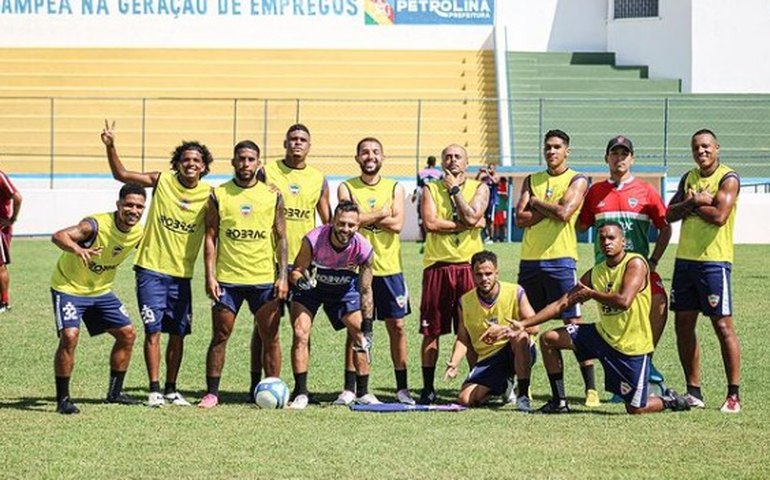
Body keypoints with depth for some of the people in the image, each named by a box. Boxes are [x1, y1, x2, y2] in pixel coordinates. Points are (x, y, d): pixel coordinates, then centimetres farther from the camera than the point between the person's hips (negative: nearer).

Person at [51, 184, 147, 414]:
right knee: (69, 337, -23)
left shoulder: (139, 233, -8)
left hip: (101, 291, 7)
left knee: (127, 334, 7)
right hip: (69, 287, -7)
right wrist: (77, 249, -60)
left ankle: (115, 392, 22)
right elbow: (58, 236, -42)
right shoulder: (96, 225, -29)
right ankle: (63, 399, -11)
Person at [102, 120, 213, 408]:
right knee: (153, 330, -6)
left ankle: (171, 389, 18)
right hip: (151, 269, -2)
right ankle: (154, 390, -1)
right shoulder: (162, 181, -4)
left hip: (182, 273, 2)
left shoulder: (209, 195, -2)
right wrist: (110, 147, -16)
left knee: (178, 333, 6)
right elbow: (121, 175, -3)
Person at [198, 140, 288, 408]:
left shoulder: (272, 196, 5)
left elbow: (281, 238, 7)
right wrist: (210, 276, -5)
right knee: (220, 335, 0)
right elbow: (210, 237, 3)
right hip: (227, 279, -1)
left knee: (270, 337, 3)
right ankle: (212, 392, 6)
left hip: (265, 279, 1)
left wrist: (283, 276, -1)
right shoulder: (218, 195, 3)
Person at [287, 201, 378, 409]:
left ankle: (363, 392, 14)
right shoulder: (313, 240, -34)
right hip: (310, 287, -2)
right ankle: (300, 393, -9)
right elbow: (295, 271, -20)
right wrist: (301, 280, -44)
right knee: (300, 334, -16)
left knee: (359, 336, -1)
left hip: (344, 288, 2)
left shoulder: (363, 249, -27)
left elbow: (365, 291, -16)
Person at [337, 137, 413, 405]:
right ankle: (349, 388, 5)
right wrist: (381, 214, -10)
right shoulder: (346, 188, 3)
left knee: (397, 326, 3)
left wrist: (365, 218, -10)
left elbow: (397, 224, -8)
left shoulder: (395, 188, 7)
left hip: (389, 268, 1)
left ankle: (402, 387, 11)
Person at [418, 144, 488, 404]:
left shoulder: (479, 188, 8)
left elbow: (472, 217, -10)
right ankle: (428, 388, 8)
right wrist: (464, 224, -8)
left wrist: (454, 189, -3)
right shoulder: (431, 189, 9)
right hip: (437, 265, 1)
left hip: (468, 266, -1)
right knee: (431, 331, 2)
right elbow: (430, 222, -7)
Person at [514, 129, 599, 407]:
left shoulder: (577, 181, 2)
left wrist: (536, 203, -1)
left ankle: (591, 388, -7)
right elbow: (520, 219, 3)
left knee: (573, 323, -7)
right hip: (530, 259, 5)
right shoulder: (532, 181, 15)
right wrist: (549, 209, -7)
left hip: (560, 259, -5)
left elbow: (564, 212, -14)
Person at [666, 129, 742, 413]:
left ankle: (734, 394, -3)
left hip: (714, 262, -7)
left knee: (723, 325, -6)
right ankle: (693, 392, 15)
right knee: (683, 325, 7)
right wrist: (694, 202, -11)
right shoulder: (689, 178, 15)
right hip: (685, 259, 7)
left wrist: (692, 204, -5)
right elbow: (671, 214, 7)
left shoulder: (728, 179, -6)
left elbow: (719, 216, -19)